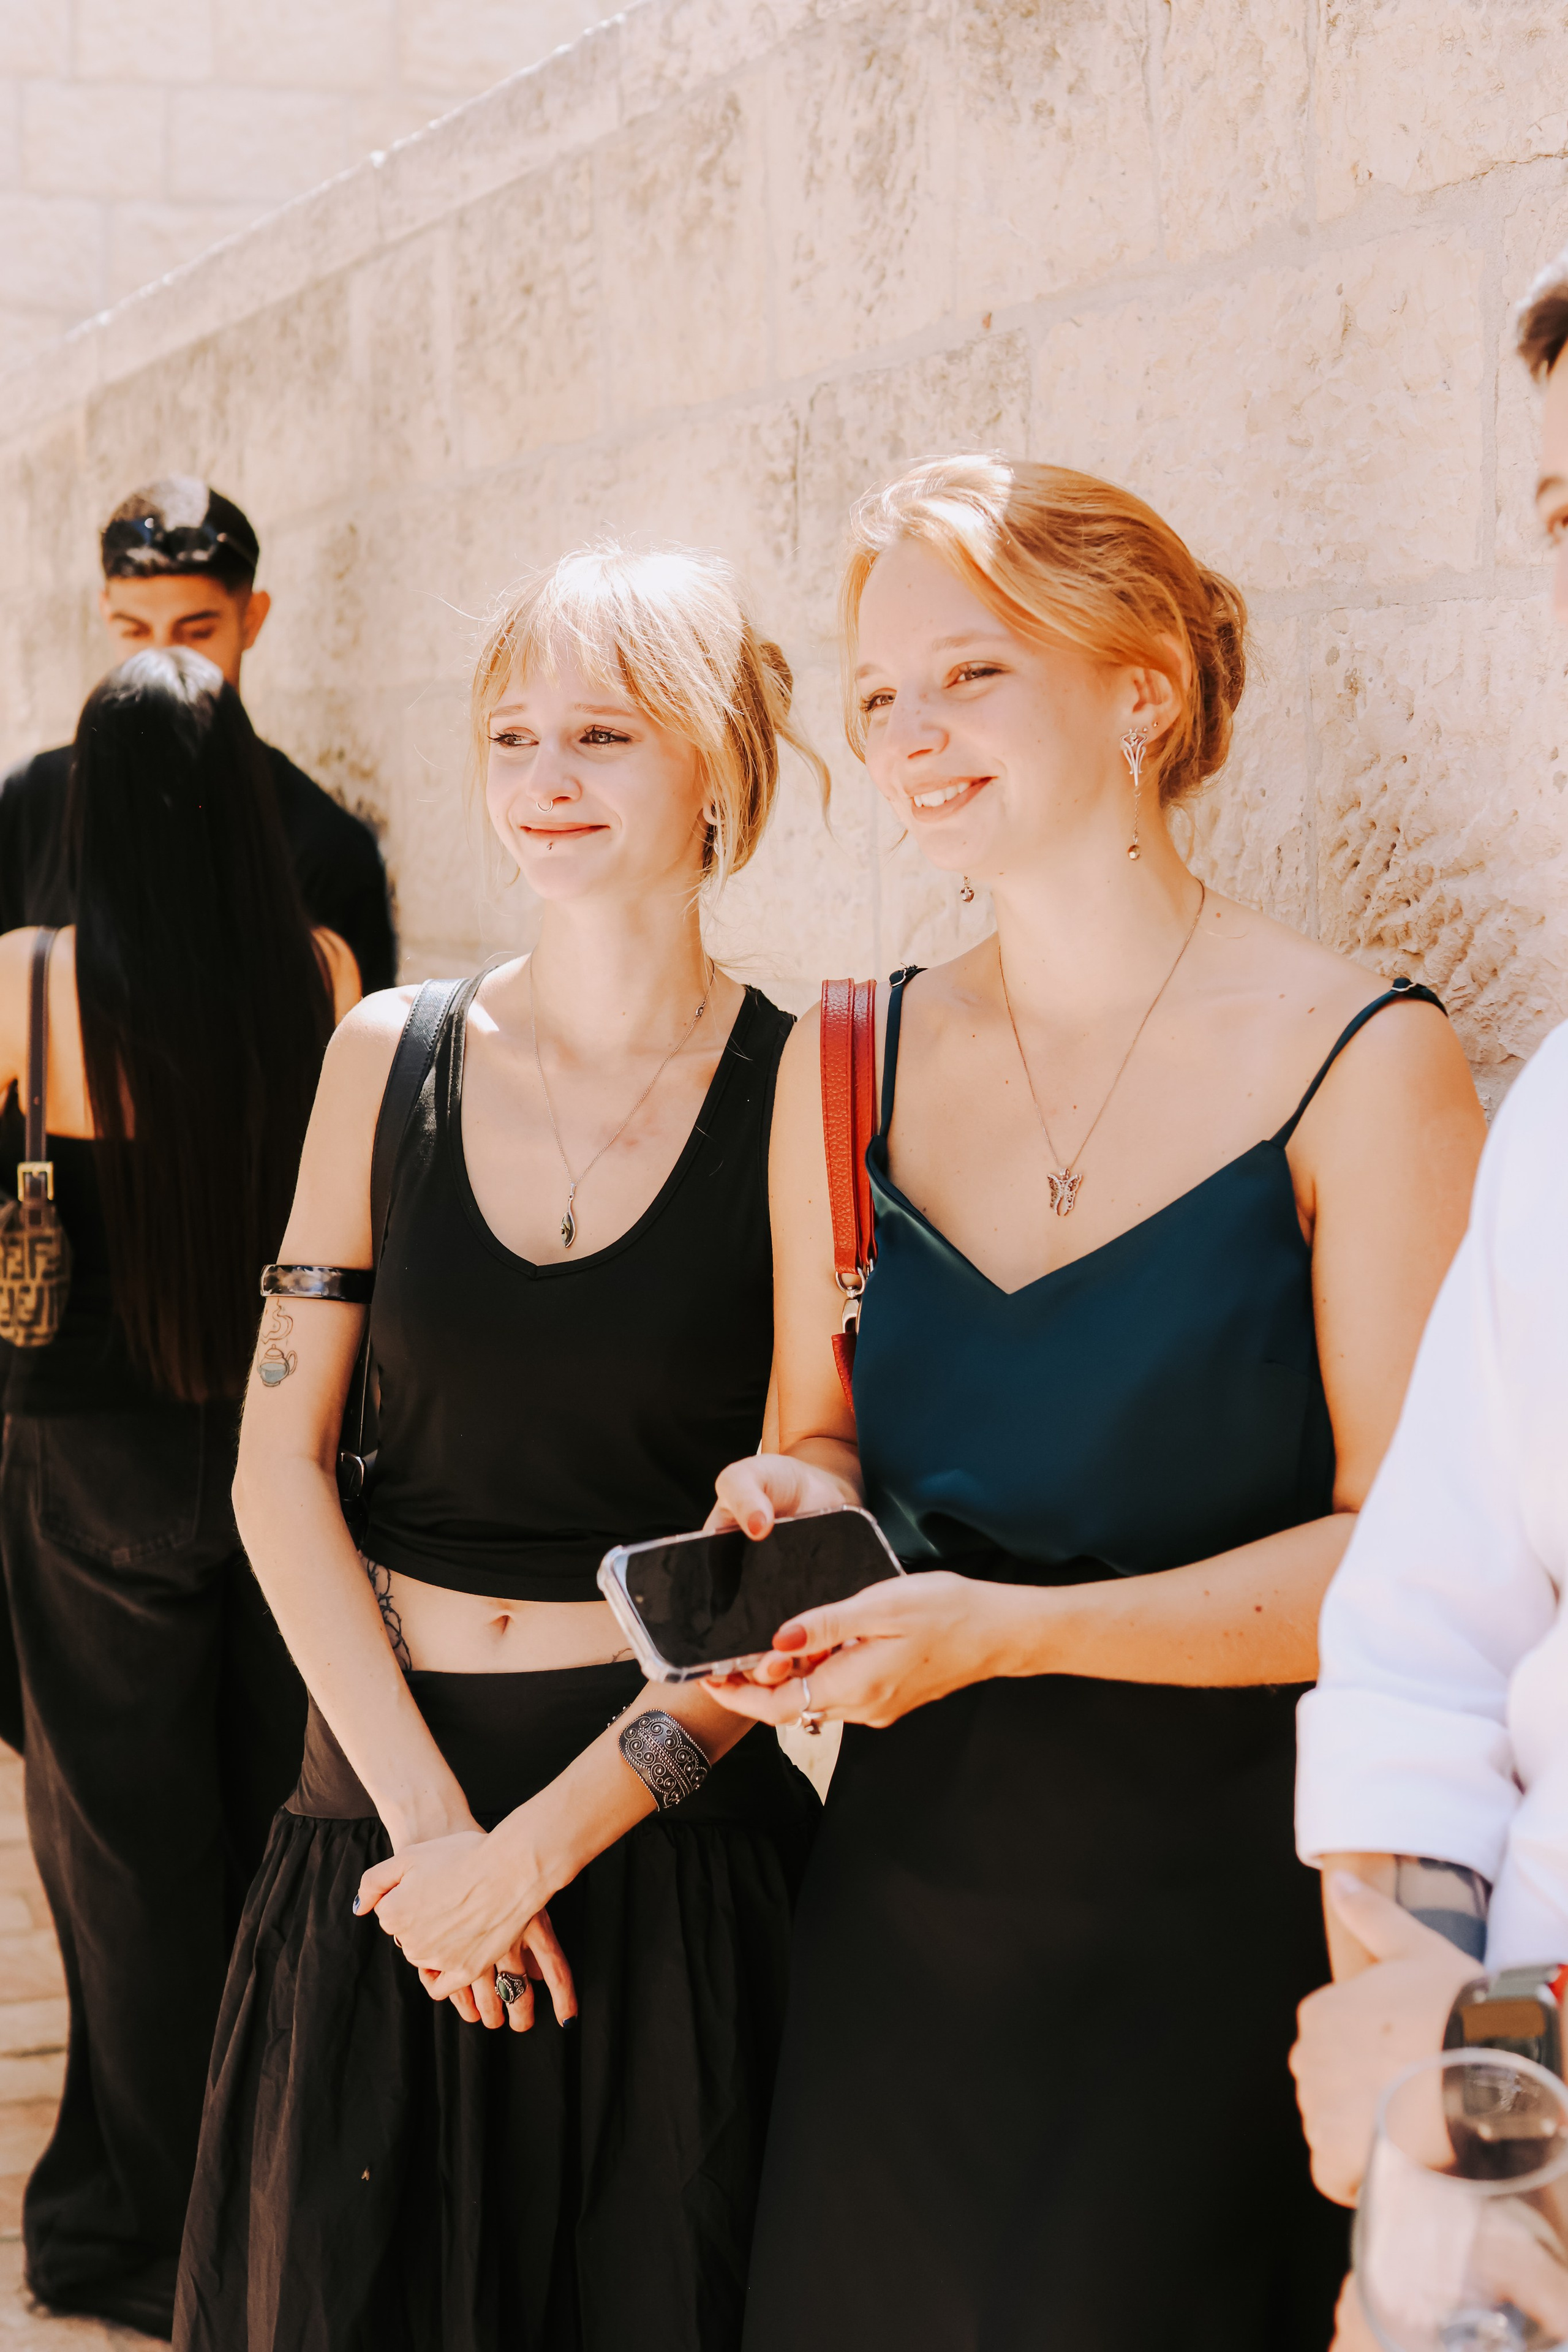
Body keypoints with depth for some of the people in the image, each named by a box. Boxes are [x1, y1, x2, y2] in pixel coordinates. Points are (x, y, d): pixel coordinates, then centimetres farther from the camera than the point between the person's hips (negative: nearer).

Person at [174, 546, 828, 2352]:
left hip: (680, 1818, -2)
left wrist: (544, 1840, -12)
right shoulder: (395, 1056, 2)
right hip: (385, 1779, 3)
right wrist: (424, 1808, -7)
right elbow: (280, 1470, 1)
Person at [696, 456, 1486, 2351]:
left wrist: (1011, 1626, -20)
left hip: (1225, 1893, -4)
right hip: (908, 1885, 4)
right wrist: (795, 1496, -7)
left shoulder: (1361, 1066, -10)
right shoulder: (849, 1070, 5)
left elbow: (1405, 1546, -12)